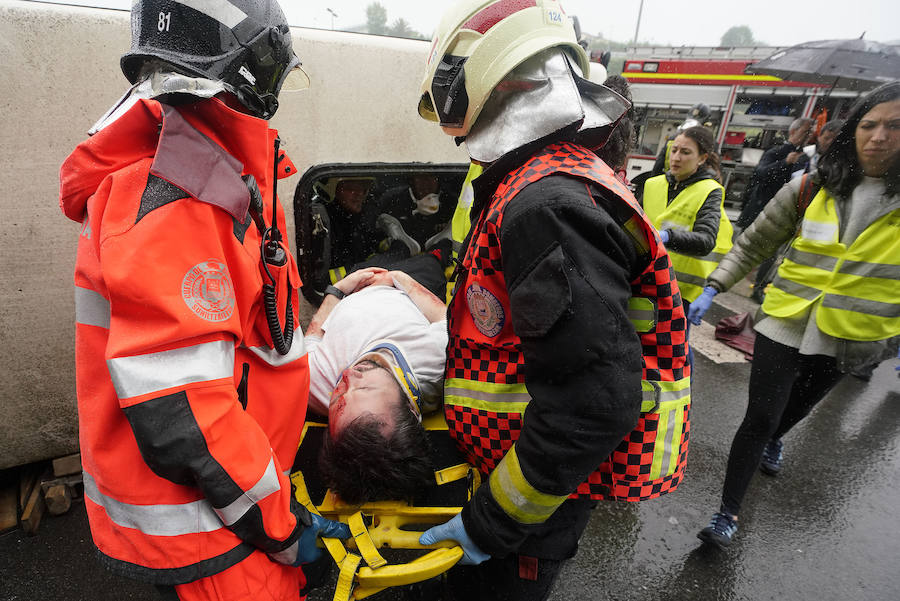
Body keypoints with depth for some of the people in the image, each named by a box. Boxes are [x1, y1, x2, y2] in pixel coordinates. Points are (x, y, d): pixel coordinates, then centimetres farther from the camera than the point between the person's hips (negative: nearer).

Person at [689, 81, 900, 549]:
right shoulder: (811, 189, -9)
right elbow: (752, 245, -4)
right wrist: (712, 289, -12)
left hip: (850, 341, 2)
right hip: (786, 326, -2)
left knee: (799, 405, 26)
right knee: (759, 418, -2)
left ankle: (774, 440, 59)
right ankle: (729, 511, 12)